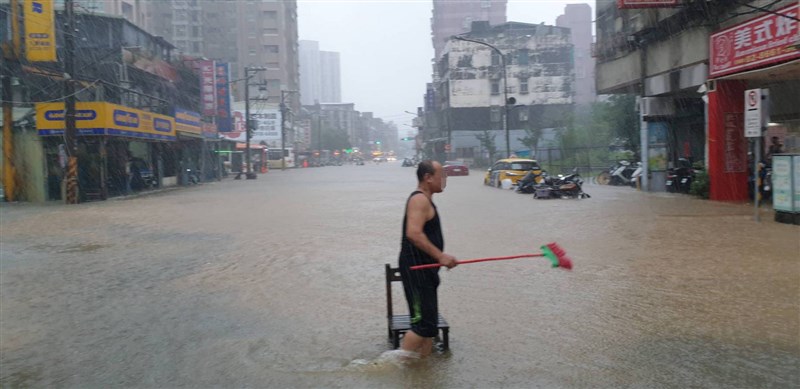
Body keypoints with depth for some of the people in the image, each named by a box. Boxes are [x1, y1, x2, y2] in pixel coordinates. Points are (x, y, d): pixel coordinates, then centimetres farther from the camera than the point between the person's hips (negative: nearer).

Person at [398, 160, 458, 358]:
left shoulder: (424, 200, 17)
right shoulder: (420, 199, -15)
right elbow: (413, 233, -28)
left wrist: (439, 257, 24)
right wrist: (440, 255, -28)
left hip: (424, 270, 11)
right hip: (416, 269, -11)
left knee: (429, 322, 15)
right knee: (424, 323, -10)